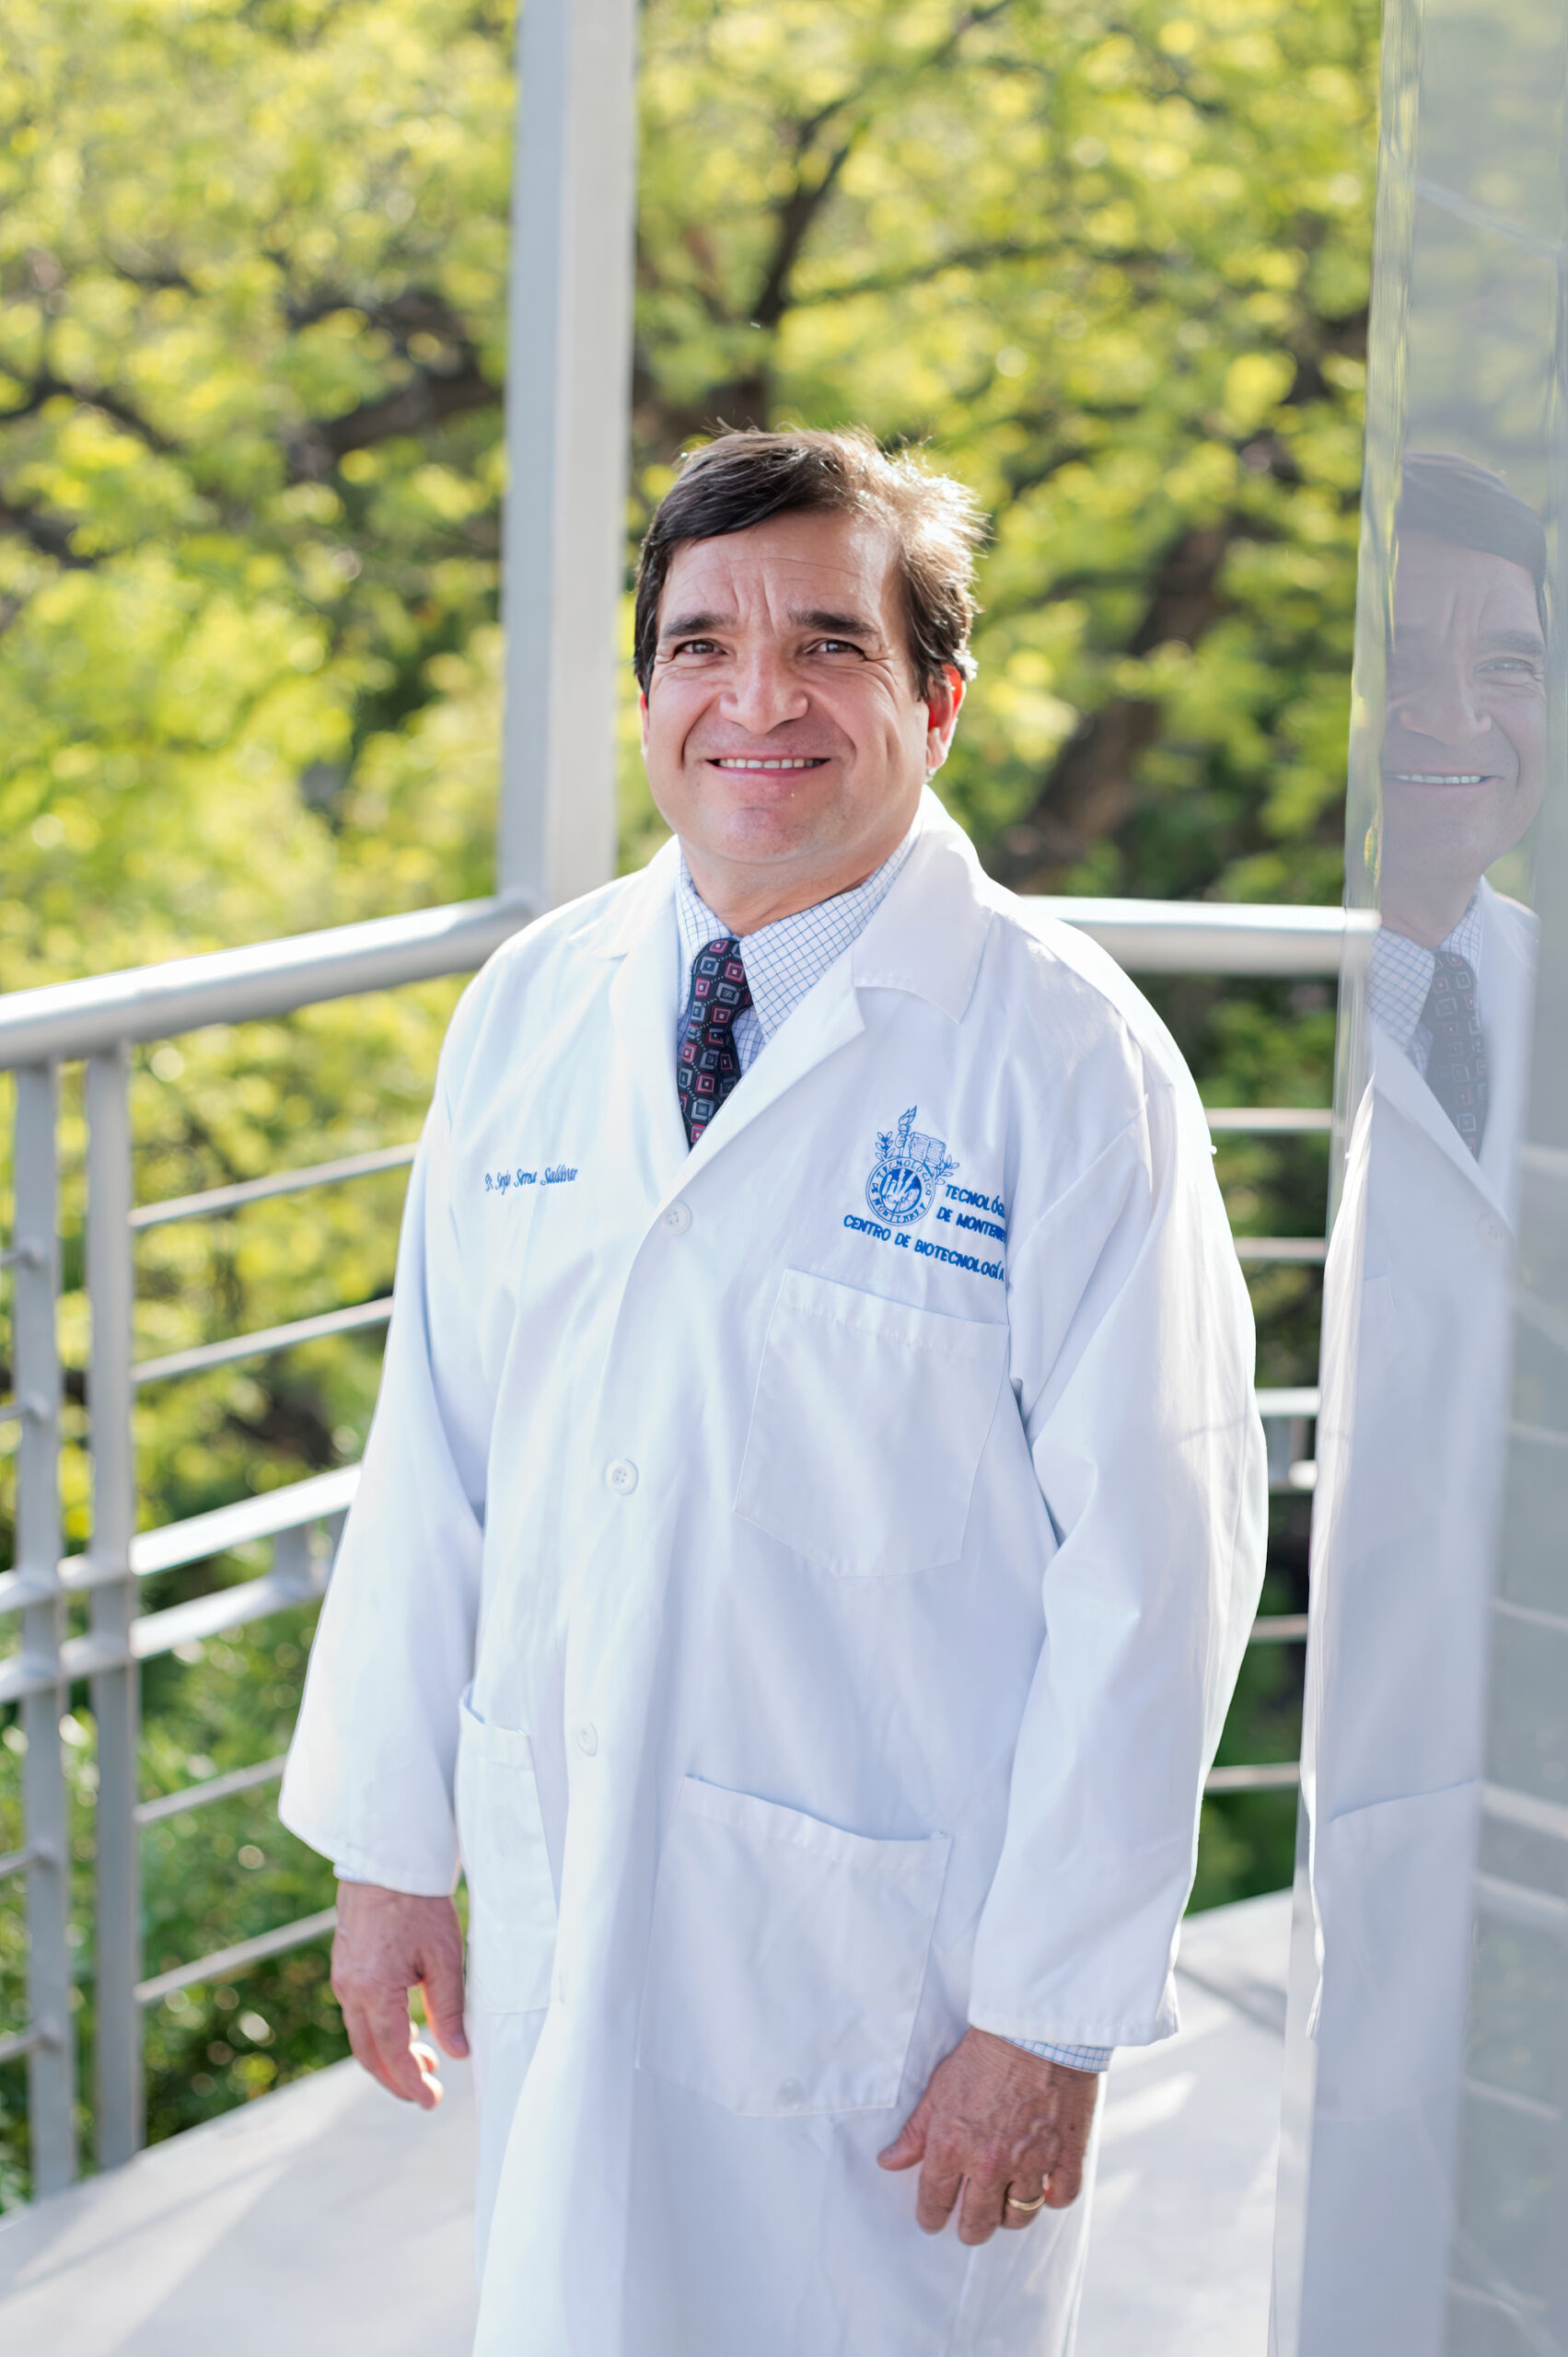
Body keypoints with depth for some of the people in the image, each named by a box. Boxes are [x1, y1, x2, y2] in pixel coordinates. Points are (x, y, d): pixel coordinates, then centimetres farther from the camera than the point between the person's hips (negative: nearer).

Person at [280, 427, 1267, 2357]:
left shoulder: (1070, 1059, -13)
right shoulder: (530, 1008, 2)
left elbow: (1155, 1561, -13)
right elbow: (433, 1451, 7)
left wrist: (1053, 2016, -13)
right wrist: (386, 1843, 7)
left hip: (890, 1950, -4)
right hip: (561, 1913, 4)